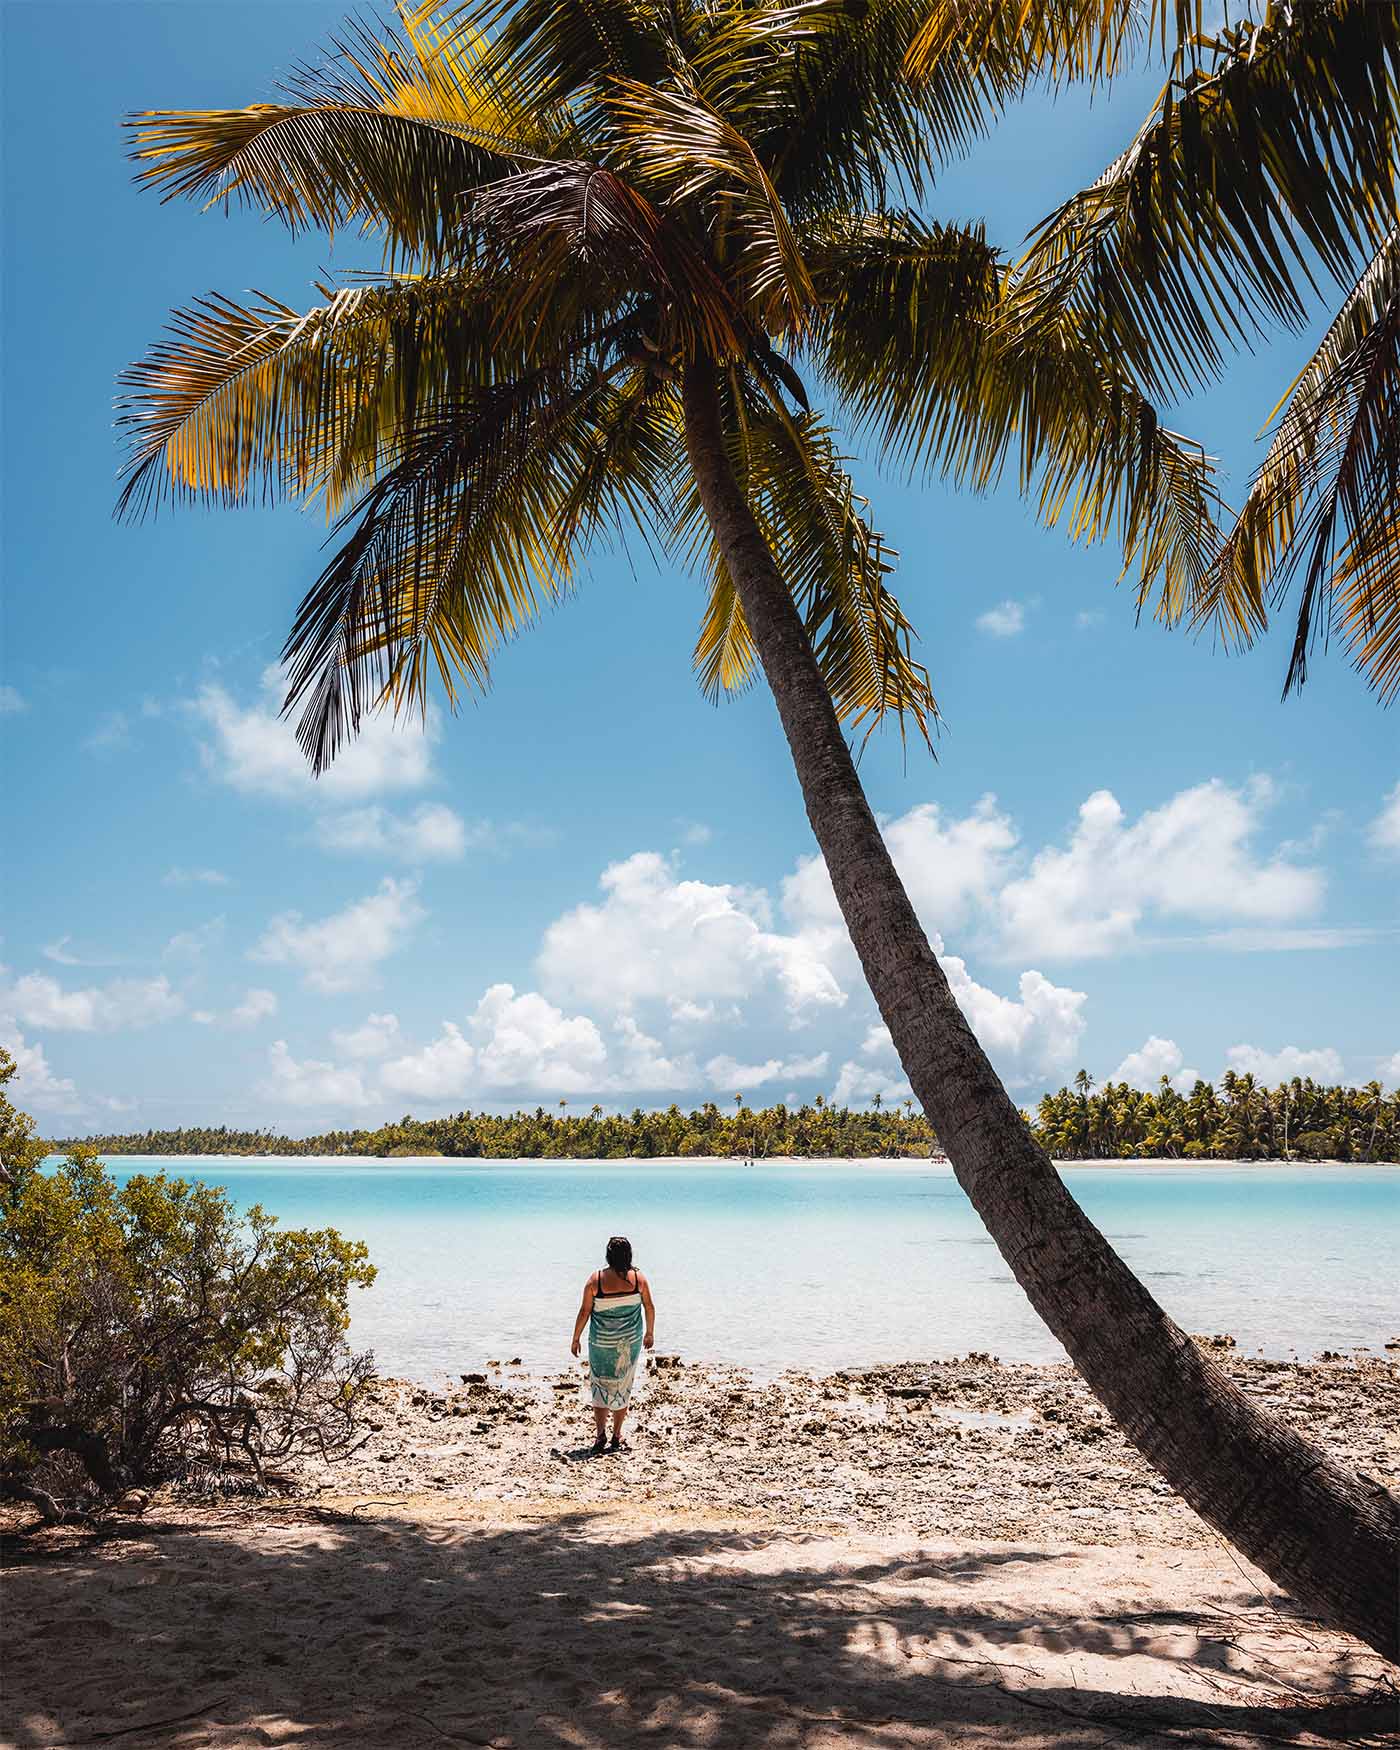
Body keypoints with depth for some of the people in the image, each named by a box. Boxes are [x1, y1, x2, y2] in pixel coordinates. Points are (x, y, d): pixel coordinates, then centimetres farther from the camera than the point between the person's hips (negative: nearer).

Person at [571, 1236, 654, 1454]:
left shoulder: (596, 1279, -12)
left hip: (601, 1342, -1)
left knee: (600, 1387, 13)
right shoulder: (638, 1278, -8)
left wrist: (576, 1338, 5)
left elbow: (584, 1311, -7)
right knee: (623, 1387, 14)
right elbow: (649, 1308, 2)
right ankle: (617, 1436, 20)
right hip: (630, 1342, 1)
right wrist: (650, 1333, 18)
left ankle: (601, 1434, 4)